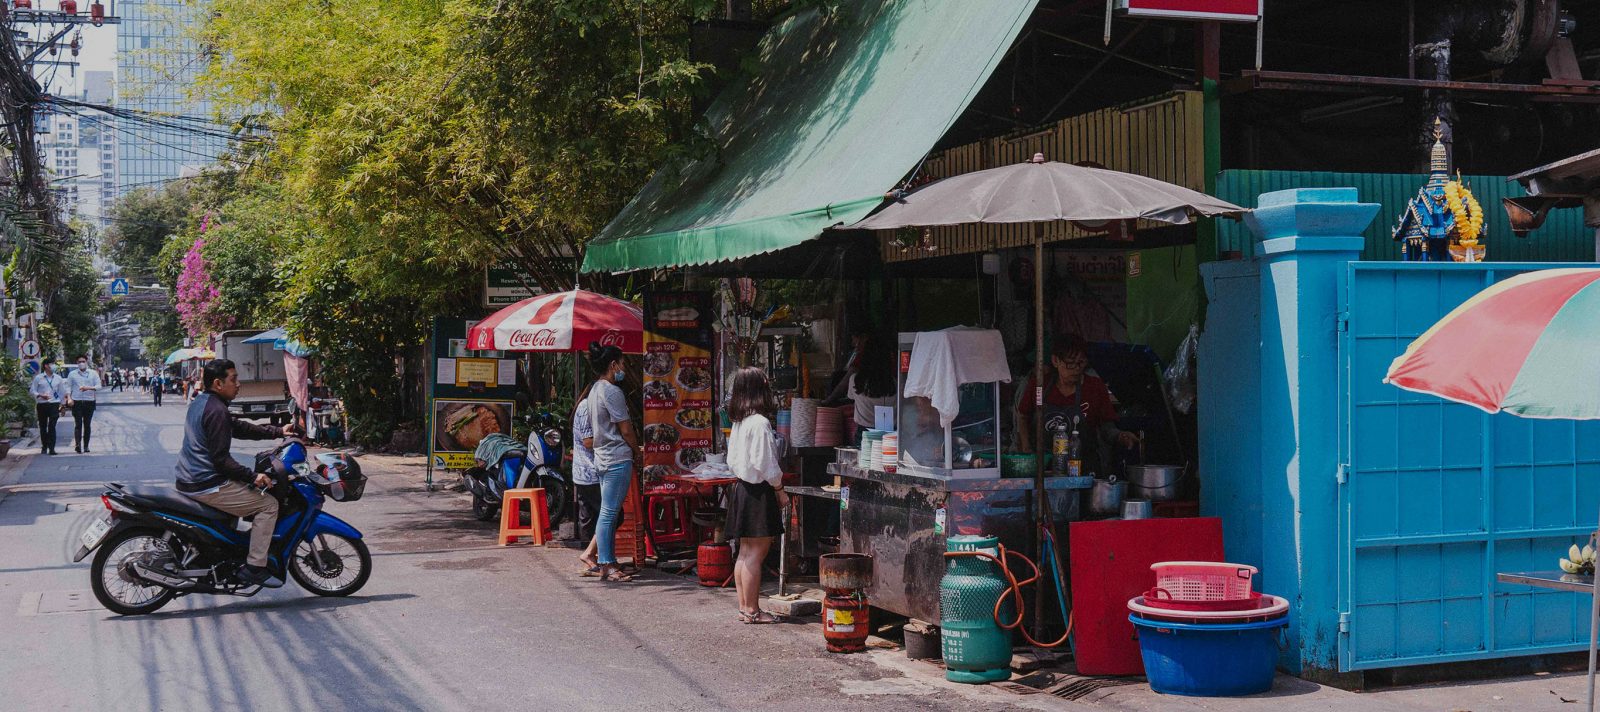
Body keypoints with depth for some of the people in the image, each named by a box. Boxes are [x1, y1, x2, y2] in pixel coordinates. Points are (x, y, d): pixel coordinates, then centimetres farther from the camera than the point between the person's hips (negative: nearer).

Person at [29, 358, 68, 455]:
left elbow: (62, 392, 16)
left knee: (52, 426, -10)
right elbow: (32, 390, 3)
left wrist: (62, 405, 15)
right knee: (43, 427, 7)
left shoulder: (58, 378, 9)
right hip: (42, 404, 0)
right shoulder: (38, 378, 2)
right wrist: (41, 395, -15)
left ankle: (52, 448, -11)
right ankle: (44, 447, 19)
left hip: (54, 404, 0)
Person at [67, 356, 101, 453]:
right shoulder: (72, 374, 10)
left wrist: (88, 388, -16)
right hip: (77, 402, -1)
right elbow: (68, 387, 8)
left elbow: (98, 386, 2)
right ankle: (77, 444, -21)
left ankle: (86, 446, 9)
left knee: (87, 425, 3)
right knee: (78, 424, -11)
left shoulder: (93, 373, 9)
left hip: (89, 402, 1)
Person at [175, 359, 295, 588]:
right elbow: (221, 459, -22)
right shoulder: (216, 411, -18)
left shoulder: (200, 402, 14)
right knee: (268, 504, -6)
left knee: (245, 492, 33)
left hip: (189, 481, 11)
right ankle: (254, 567, -9)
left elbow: (238, 427, 19)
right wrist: (253, 477, -19)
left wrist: (278, 431, 16)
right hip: (208, 486, -11)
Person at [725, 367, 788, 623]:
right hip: (759, 492, -9)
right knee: (756, 553, -5)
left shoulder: (738, 423, 10)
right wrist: (779, 489, -7)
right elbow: (765, 464, -17)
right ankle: (752, 610, -2)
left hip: (741, 487, 9)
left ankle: (744, 606, 19)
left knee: (745, 552, 13)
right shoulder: (760, 422, -16)